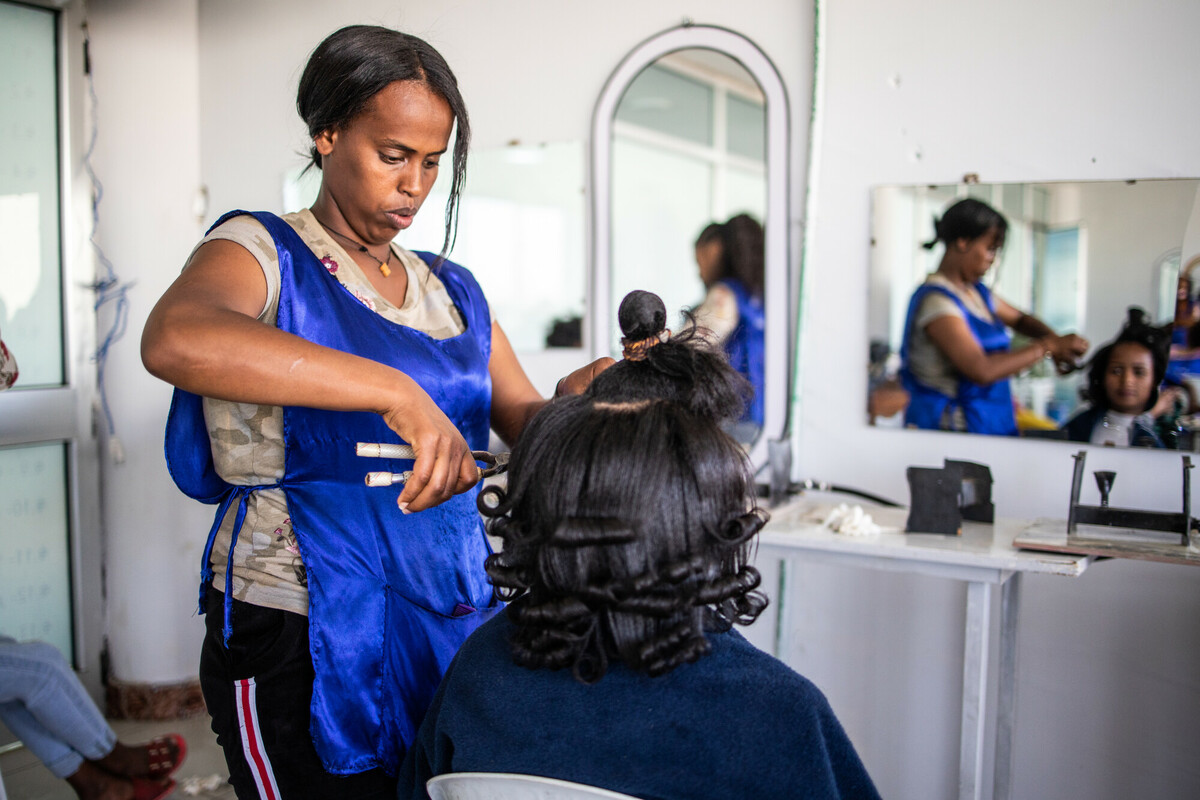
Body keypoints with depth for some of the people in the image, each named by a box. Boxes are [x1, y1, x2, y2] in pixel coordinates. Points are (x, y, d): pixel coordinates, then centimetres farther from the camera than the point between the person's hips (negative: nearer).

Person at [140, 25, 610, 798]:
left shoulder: (453, 292, 12)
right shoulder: (259, 252, -7)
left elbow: (527, 428, 9)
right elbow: (174, 339, -31)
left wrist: (573, 403, -15)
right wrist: (396, 392, -40)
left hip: (450, 626, 6)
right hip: (300, 642, -5)